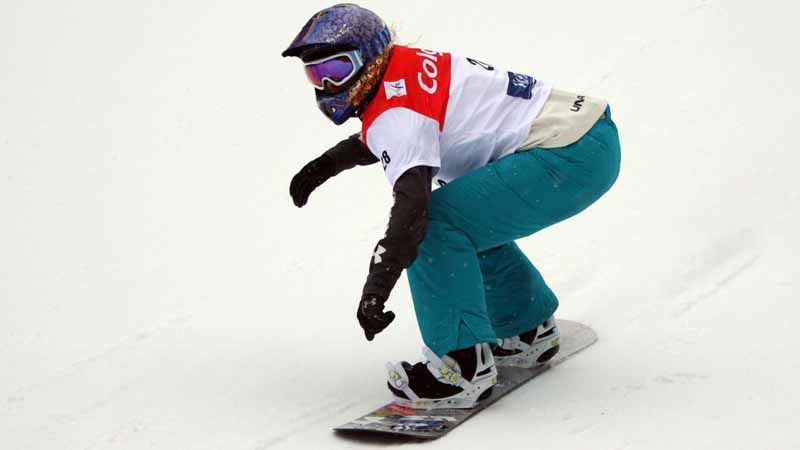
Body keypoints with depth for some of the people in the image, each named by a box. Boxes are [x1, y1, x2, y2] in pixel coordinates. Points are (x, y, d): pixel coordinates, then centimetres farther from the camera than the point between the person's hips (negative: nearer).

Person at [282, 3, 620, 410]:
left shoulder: (395, 110, -15)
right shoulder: (407, 69, 14)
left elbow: (413, 202, -29)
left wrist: (376, 288, -33)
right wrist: (326, 163, 37)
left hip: (569, 155, -11)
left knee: (436, 226, -15)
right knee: (471, 219, 25)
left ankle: (464, 363, -13)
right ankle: (529, 328, 34)